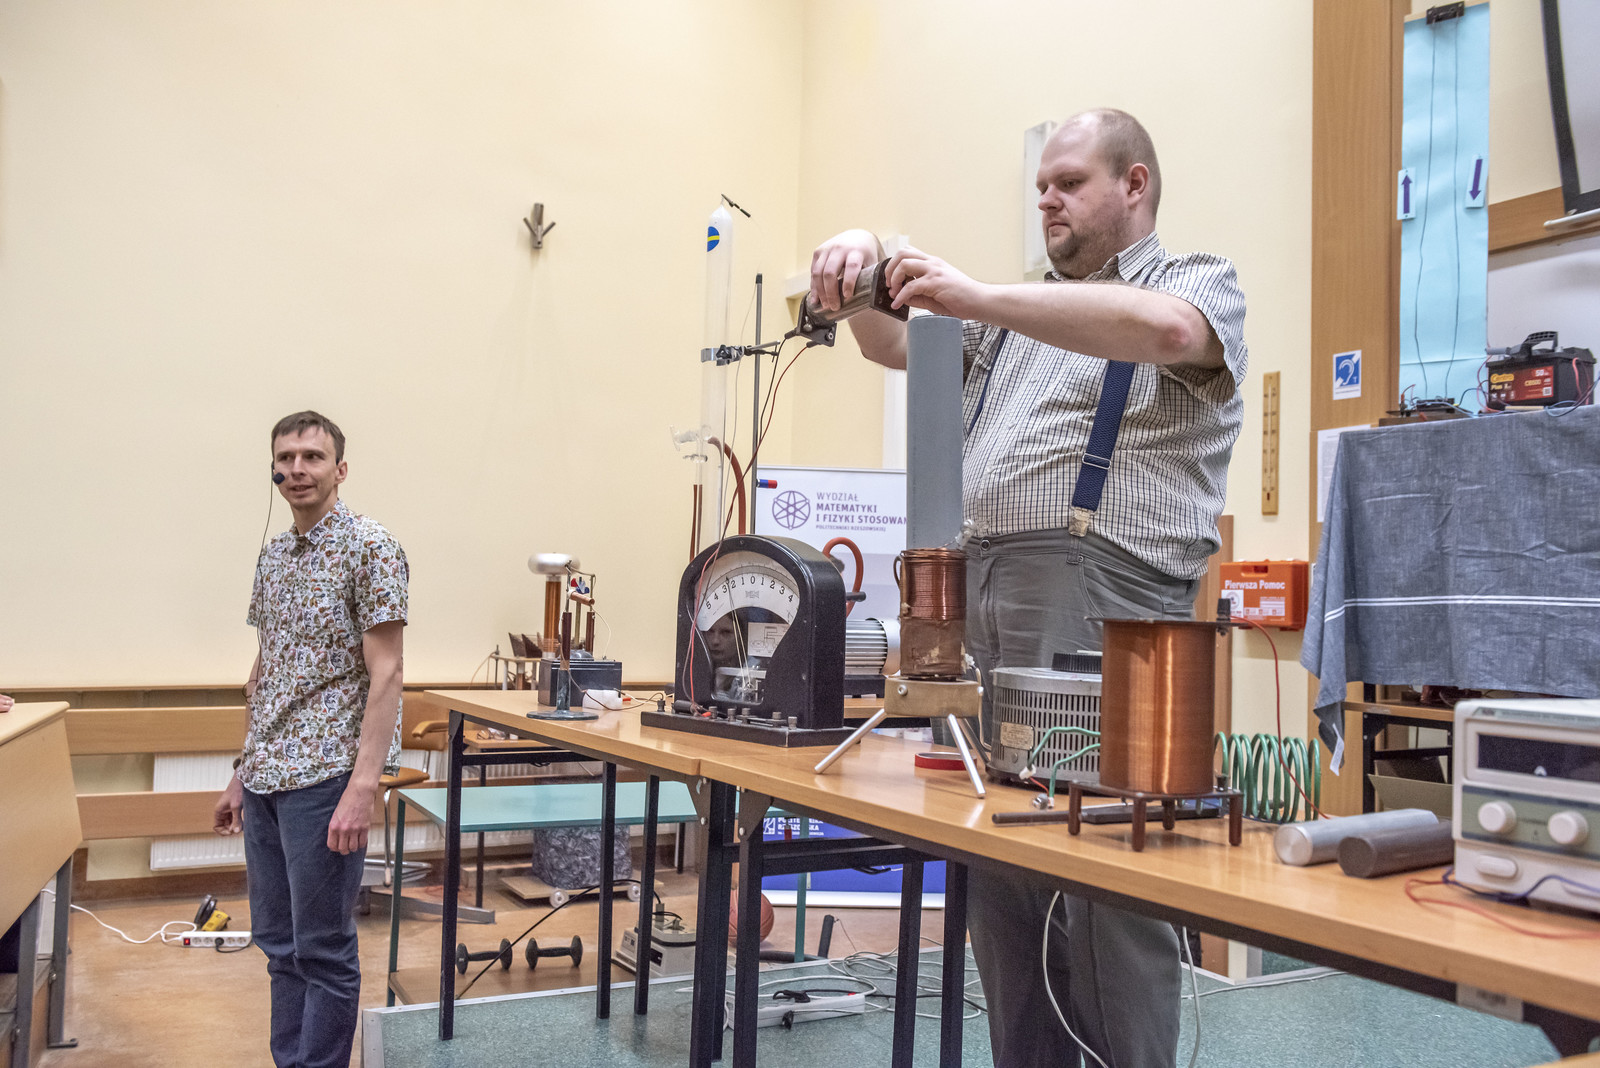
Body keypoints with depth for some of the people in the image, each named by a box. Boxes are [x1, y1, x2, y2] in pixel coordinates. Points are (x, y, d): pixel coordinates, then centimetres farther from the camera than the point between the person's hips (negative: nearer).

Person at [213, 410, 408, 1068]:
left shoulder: (369, 548, -10)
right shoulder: (274, 556, 13)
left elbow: (384, 675, -15)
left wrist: (363, 786, -21)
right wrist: (242, 774, 18)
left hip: (324, 774, -8)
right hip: (267, 777, 8)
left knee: (322, 950, 1)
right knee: (278, 941, 16)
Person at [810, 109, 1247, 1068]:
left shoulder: (1198, 284, 6)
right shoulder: (1025, 315, 26)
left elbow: (1164, 330, -17)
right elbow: (896, 346, 26)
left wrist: (979, 297, -19)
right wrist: (867, 274, 4)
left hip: (1103, 604, -7)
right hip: (981, 595, 7)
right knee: (998, 884, 9)